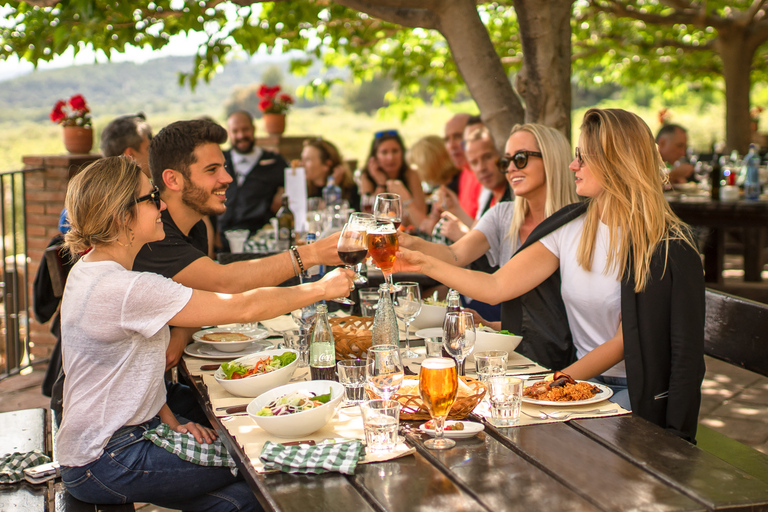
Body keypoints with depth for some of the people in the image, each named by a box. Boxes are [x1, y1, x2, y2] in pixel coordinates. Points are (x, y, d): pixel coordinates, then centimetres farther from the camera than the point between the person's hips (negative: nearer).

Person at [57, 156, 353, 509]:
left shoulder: (90, 269, 5)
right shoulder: (126, 290, -27)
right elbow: (242, 308, -24)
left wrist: (171, 422, 2)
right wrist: (321, 289, -13)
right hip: (103, 464, -9)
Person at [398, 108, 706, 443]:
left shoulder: (670, 246, -12)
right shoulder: (570, 227, 3)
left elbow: (623, 342, -13)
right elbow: (497, 286, -2)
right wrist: (426, 264, -8)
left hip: (644, 399, -5)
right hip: (586, 383, 5)